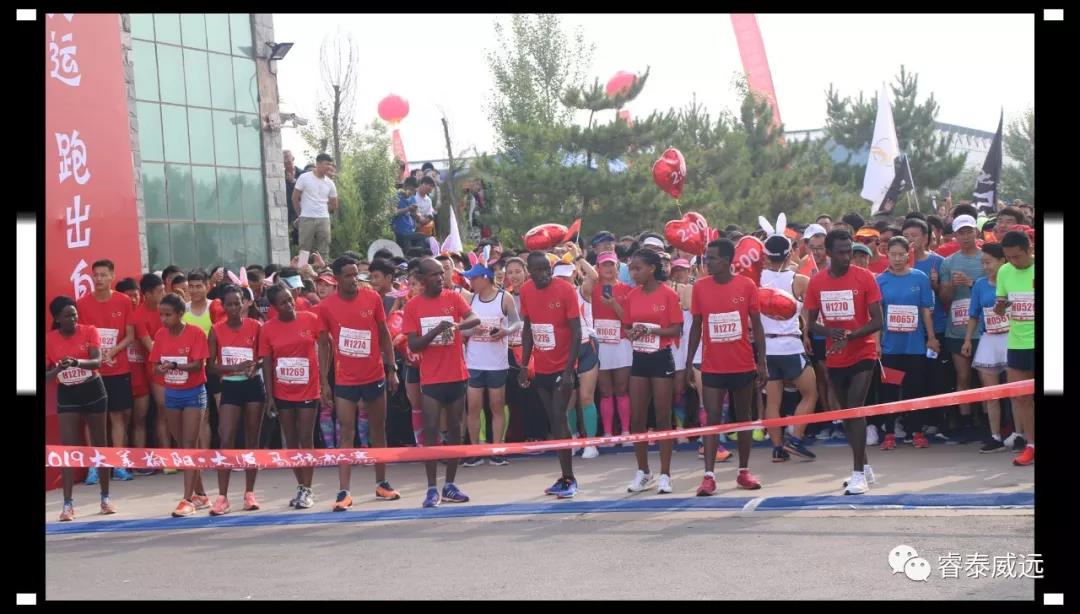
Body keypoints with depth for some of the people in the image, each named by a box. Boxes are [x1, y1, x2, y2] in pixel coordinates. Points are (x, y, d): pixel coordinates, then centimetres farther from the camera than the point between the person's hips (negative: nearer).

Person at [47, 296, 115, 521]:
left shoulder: (89, 331, -9)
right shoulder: (49, 340, -6)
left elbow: (97, 361, -22)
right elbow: (45, 375, -5)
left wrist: (77, 362, -41)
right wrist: (57, 369, -27)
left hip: (93, 392, 0)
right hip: (67, 395, 0)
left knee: (100, 445, 8)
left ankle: (105, 498, 19)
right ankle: (68, 504, -7)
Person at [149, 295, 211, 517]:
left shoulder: (195, 333, -13)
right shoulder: (161, 334, 2)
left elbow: (198, 365, -20)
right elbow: (156, 366, 2)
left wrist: (175, 365, -36)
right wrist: (160, 369, -22)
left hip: (194, 393, -5)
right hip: (171, 393, 5)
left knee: (190, 446, -9)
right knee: (182, 446, 10)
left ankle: (188, 499, -12)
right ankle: (199, 495, 21)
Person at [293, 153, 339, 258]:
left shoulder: (330, 183, 10)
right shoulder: (304, 178, -1)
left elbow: (334, 206, 18)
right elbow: (295, 198, 2)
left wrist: (322, 211, 12)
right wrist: (300, 215, 5)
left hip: (324, 219, 3)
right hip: (307, 219, -3)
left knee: (323, 251, 0)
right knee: (305, 249, -3)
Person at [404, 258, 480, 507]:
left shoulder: (453, 298, 1)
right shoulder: (413, 306, -1)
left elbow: (475, 319, -15)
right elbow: (413, 345, -5)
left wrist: (457, 325, -35)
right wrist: (436, 331, -22)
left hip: (456, 375, 2)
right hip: (431, 379, -2)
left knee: (454, 430, 8)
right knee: (430, 430, -5)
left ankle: (450, 485, 17)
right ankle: (432, 488, -3)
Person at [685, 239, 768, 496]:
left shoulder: (746, 286, -4)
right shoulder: (700, 287, 0)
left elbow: (757, 325, 1)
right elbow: (696, 327, 6)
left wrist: (762, 363, -3)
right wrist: (689, 363, 2)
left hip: (743, 365, 0)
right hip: (712, 366, 0)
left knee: (743, 416, 10)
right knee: (712, 417, -5)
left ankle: (744, 472, 19)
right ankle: (709, 475, -8)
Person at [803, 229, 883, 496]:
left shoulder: (864, 278, -10)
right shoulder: (816, 283, 0)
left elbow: (877, 321, -10)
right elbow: (811, 323, 5)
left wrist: (850, 335, -25)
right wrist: (829, 332, -17)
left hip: (862, 354, -4)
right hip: (835, 357, 4)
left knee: (856, 409, -15)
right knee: (846, 411, 12)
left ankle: (858, 473, -13)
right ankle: (864, 467, 26)